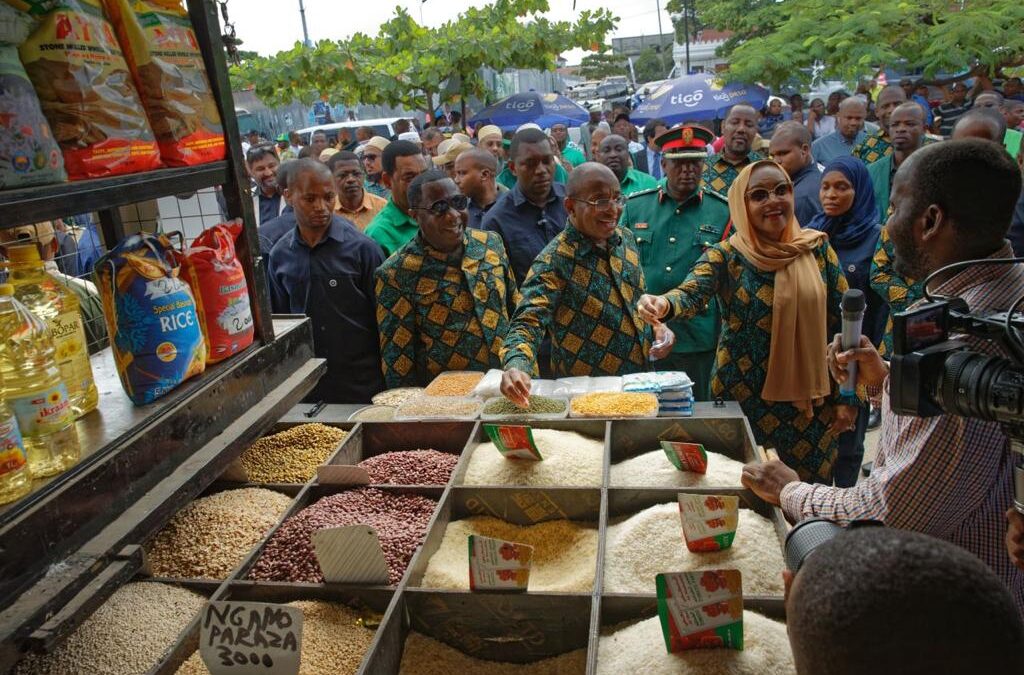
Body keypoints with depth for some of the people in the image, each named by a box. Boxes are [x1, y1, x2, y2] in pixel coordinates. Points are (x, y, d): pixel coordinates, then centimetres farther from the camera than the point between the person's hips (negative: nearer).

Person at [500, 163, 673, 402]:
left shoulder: (626, 239, 0)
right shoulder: (554, 262, -20)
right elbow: (529, 322, -30)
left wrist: (655, 327, -2)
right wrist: (516, 365, -49)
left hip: (641, 380, 6)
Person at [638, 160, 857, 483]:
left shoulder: (817, 247, 0)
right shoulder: (725, 256, -8)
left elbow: (844, 321, 3)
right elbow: (691, 294, -26)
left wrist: (847, 396, 1)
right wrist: (664, 304, -50)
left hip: (811, 398, 2)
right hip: (746, 397, -2)